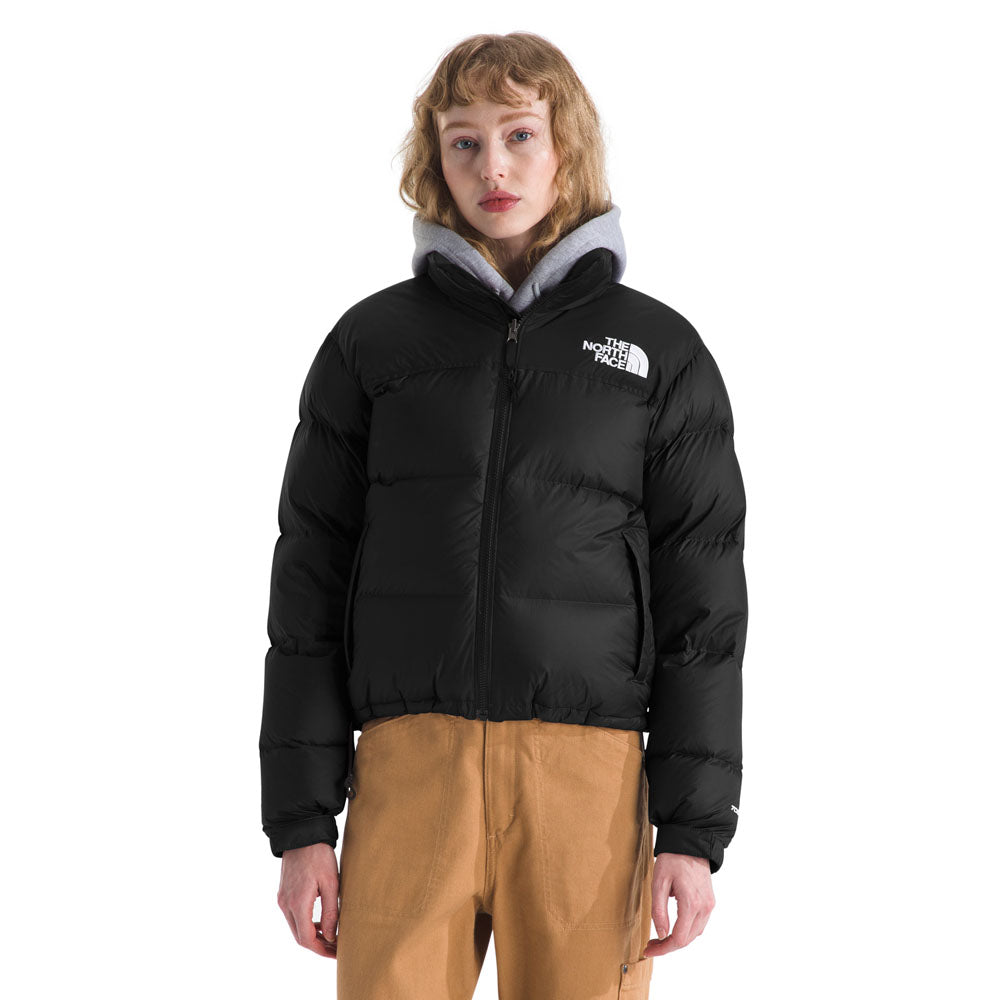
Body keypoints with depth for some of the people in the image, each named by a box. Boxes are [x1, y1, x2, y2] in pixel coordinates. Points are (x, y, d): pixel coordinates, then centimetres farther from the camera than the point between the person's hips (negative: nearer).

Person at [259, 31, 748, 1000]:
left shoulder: (661, 352, 10)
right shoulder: (373, 341, 11)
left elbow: (701, 600, 7)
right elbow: (309, 582, 10)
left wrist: (696, 828, -1)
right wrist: (300, 819, 4)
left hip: (588, 775, 0)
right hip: (409, 770, 0)